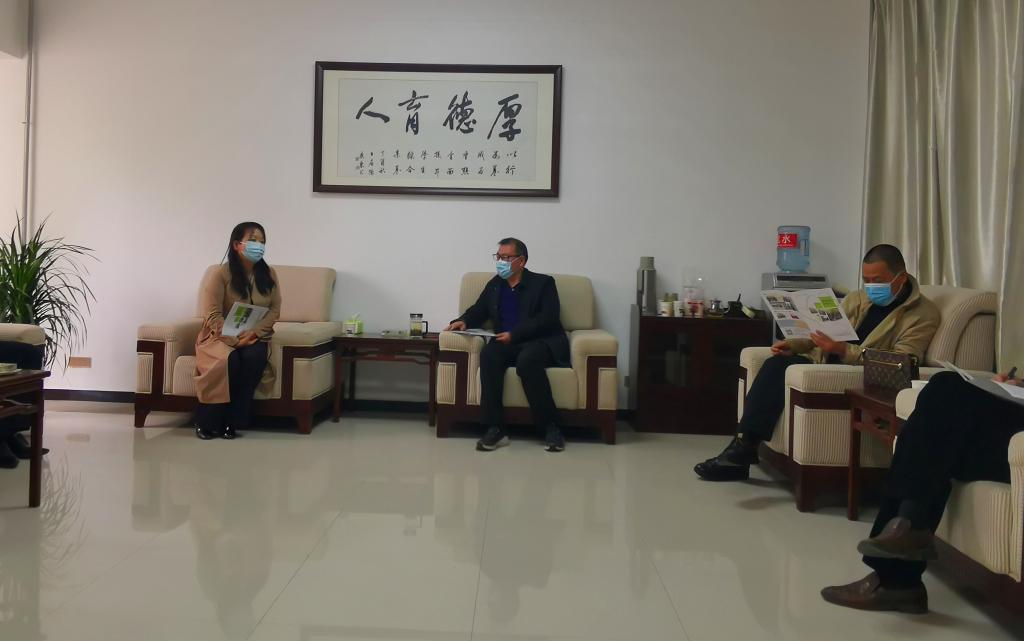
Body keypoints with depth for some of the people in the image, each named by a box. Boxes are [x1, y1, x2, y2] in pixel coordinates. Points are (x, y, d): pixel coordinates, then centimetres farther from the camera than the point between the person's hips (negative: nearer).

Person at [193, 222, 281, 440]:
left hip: (255, 336, 3)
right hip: (221, 335, -3)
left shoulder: (269, 275, 4)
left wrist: (254, 333, -16)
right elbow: (213, 315, -12)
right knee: (229, 359, -35)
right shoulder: (220, 274, -7)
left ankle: (232, 421, -22)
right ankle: (207, 422, -18)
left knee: (255, 356, -32)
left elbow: (274, 310, 1)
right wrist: (234, 340, -23)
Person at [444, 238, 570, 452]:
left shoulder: (543, 283, 3)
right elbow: (478, 312, 22)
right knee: (488, 353, -31)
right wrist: (464, 321, -2)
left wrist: (514, 334, -19)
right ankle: (495, 429, -31)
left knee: (527, 360, -38)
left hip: (542, 342, -4)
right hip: (509, 344, 4)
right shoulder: (494, 285, 18)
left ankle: (551, 427, -26)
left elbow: (548, 319, -10)